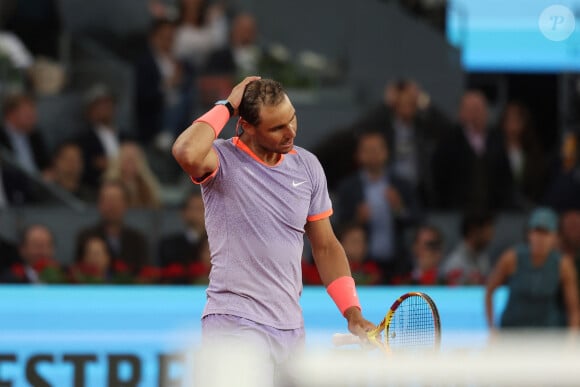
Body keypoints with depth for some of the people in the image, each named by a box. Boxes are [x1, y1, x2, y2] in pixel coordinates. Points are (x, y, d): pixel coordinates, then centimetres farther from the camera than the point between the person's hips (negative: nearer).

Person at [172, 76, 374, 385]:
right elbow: (186, 152, -32)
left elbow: (325, 246, 17)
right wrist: (226, 107, -16)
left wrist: (353, 312, 8)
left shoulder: (307, 166, 10)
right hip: (236, 323, -6)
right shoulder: (223, 160, -7)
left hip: (291, 331, 6)